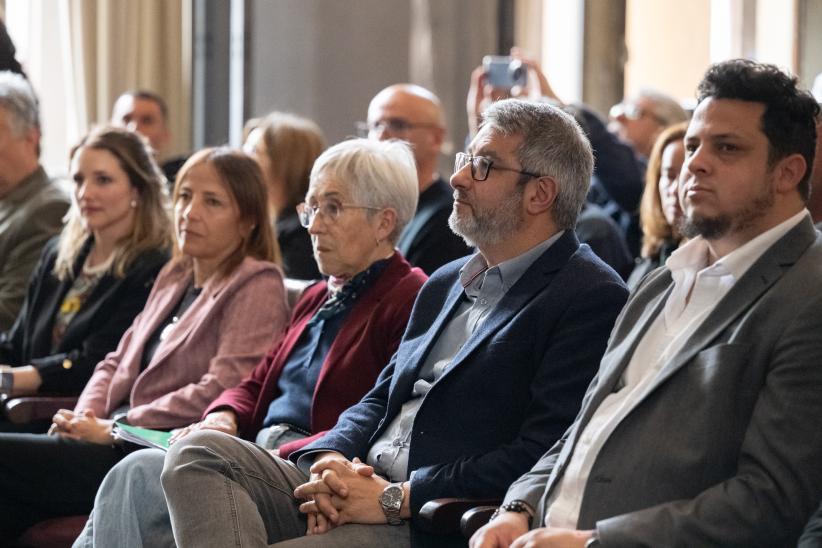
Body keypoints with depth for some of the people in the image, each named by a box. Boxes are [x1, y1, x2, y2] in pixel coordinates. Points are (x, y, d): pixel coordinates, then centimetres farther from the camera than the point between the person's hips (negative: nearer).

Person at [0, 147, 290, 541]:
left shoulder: (257, 286, -4)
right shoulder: (174, 277, 23)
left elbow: (223, 390, -16)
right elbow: (117, 363, 25)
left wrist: (114, 428, -14)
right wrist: (85, 416, 2)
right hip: (122, 443, 8)